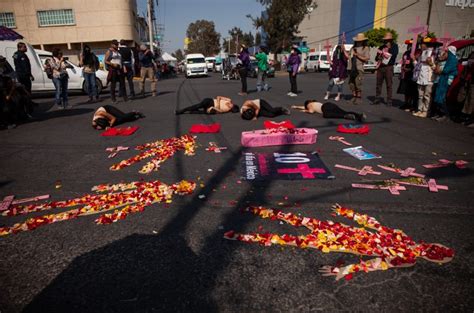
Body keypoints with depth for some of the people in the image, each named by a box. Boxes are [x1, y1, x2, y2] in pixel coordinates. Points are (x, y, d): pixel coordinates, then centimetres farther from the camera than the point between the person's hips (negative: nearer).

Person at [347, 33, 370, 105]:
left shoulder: (366, 48, 2)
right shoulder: (353, 48, 20)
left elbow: (366, 59, -6)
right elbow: (349, 57, 18)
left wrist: (357, 54, -10)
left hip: (359, 69, -6)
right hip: (351, 68, 6)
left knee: (358, 85, -8)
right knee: (351, 84, 7)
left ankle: (359, 98, 1)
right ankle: (354, 97, 17)